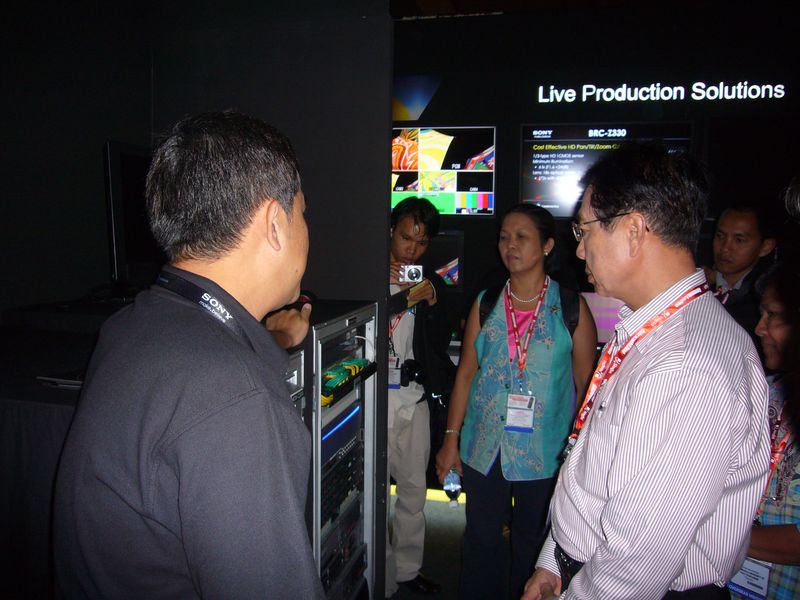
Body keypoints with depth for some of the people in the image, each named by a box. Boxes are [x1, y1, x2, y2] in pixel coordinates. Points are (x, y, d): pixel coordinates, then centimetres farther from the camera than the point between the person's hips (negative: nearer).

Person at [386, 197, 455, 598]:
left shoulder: (431, 281, 9)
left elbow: (441, 342, 8)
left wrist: (431, 301, -9)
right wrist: (405, 298, -20)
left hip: (415, 397, 5)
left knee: (414, 488, 14)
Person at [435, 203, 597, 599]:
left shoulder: (571, 308, -5)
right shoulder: (485, 305, 3)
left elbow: (586, 384, -2)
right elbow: (465, 373, 5)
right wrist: (451, 439, 3)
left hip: (545, 451, -2)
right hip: (484, 447, 3)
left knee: (533, 545, 13)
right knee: (481, 540, 15)